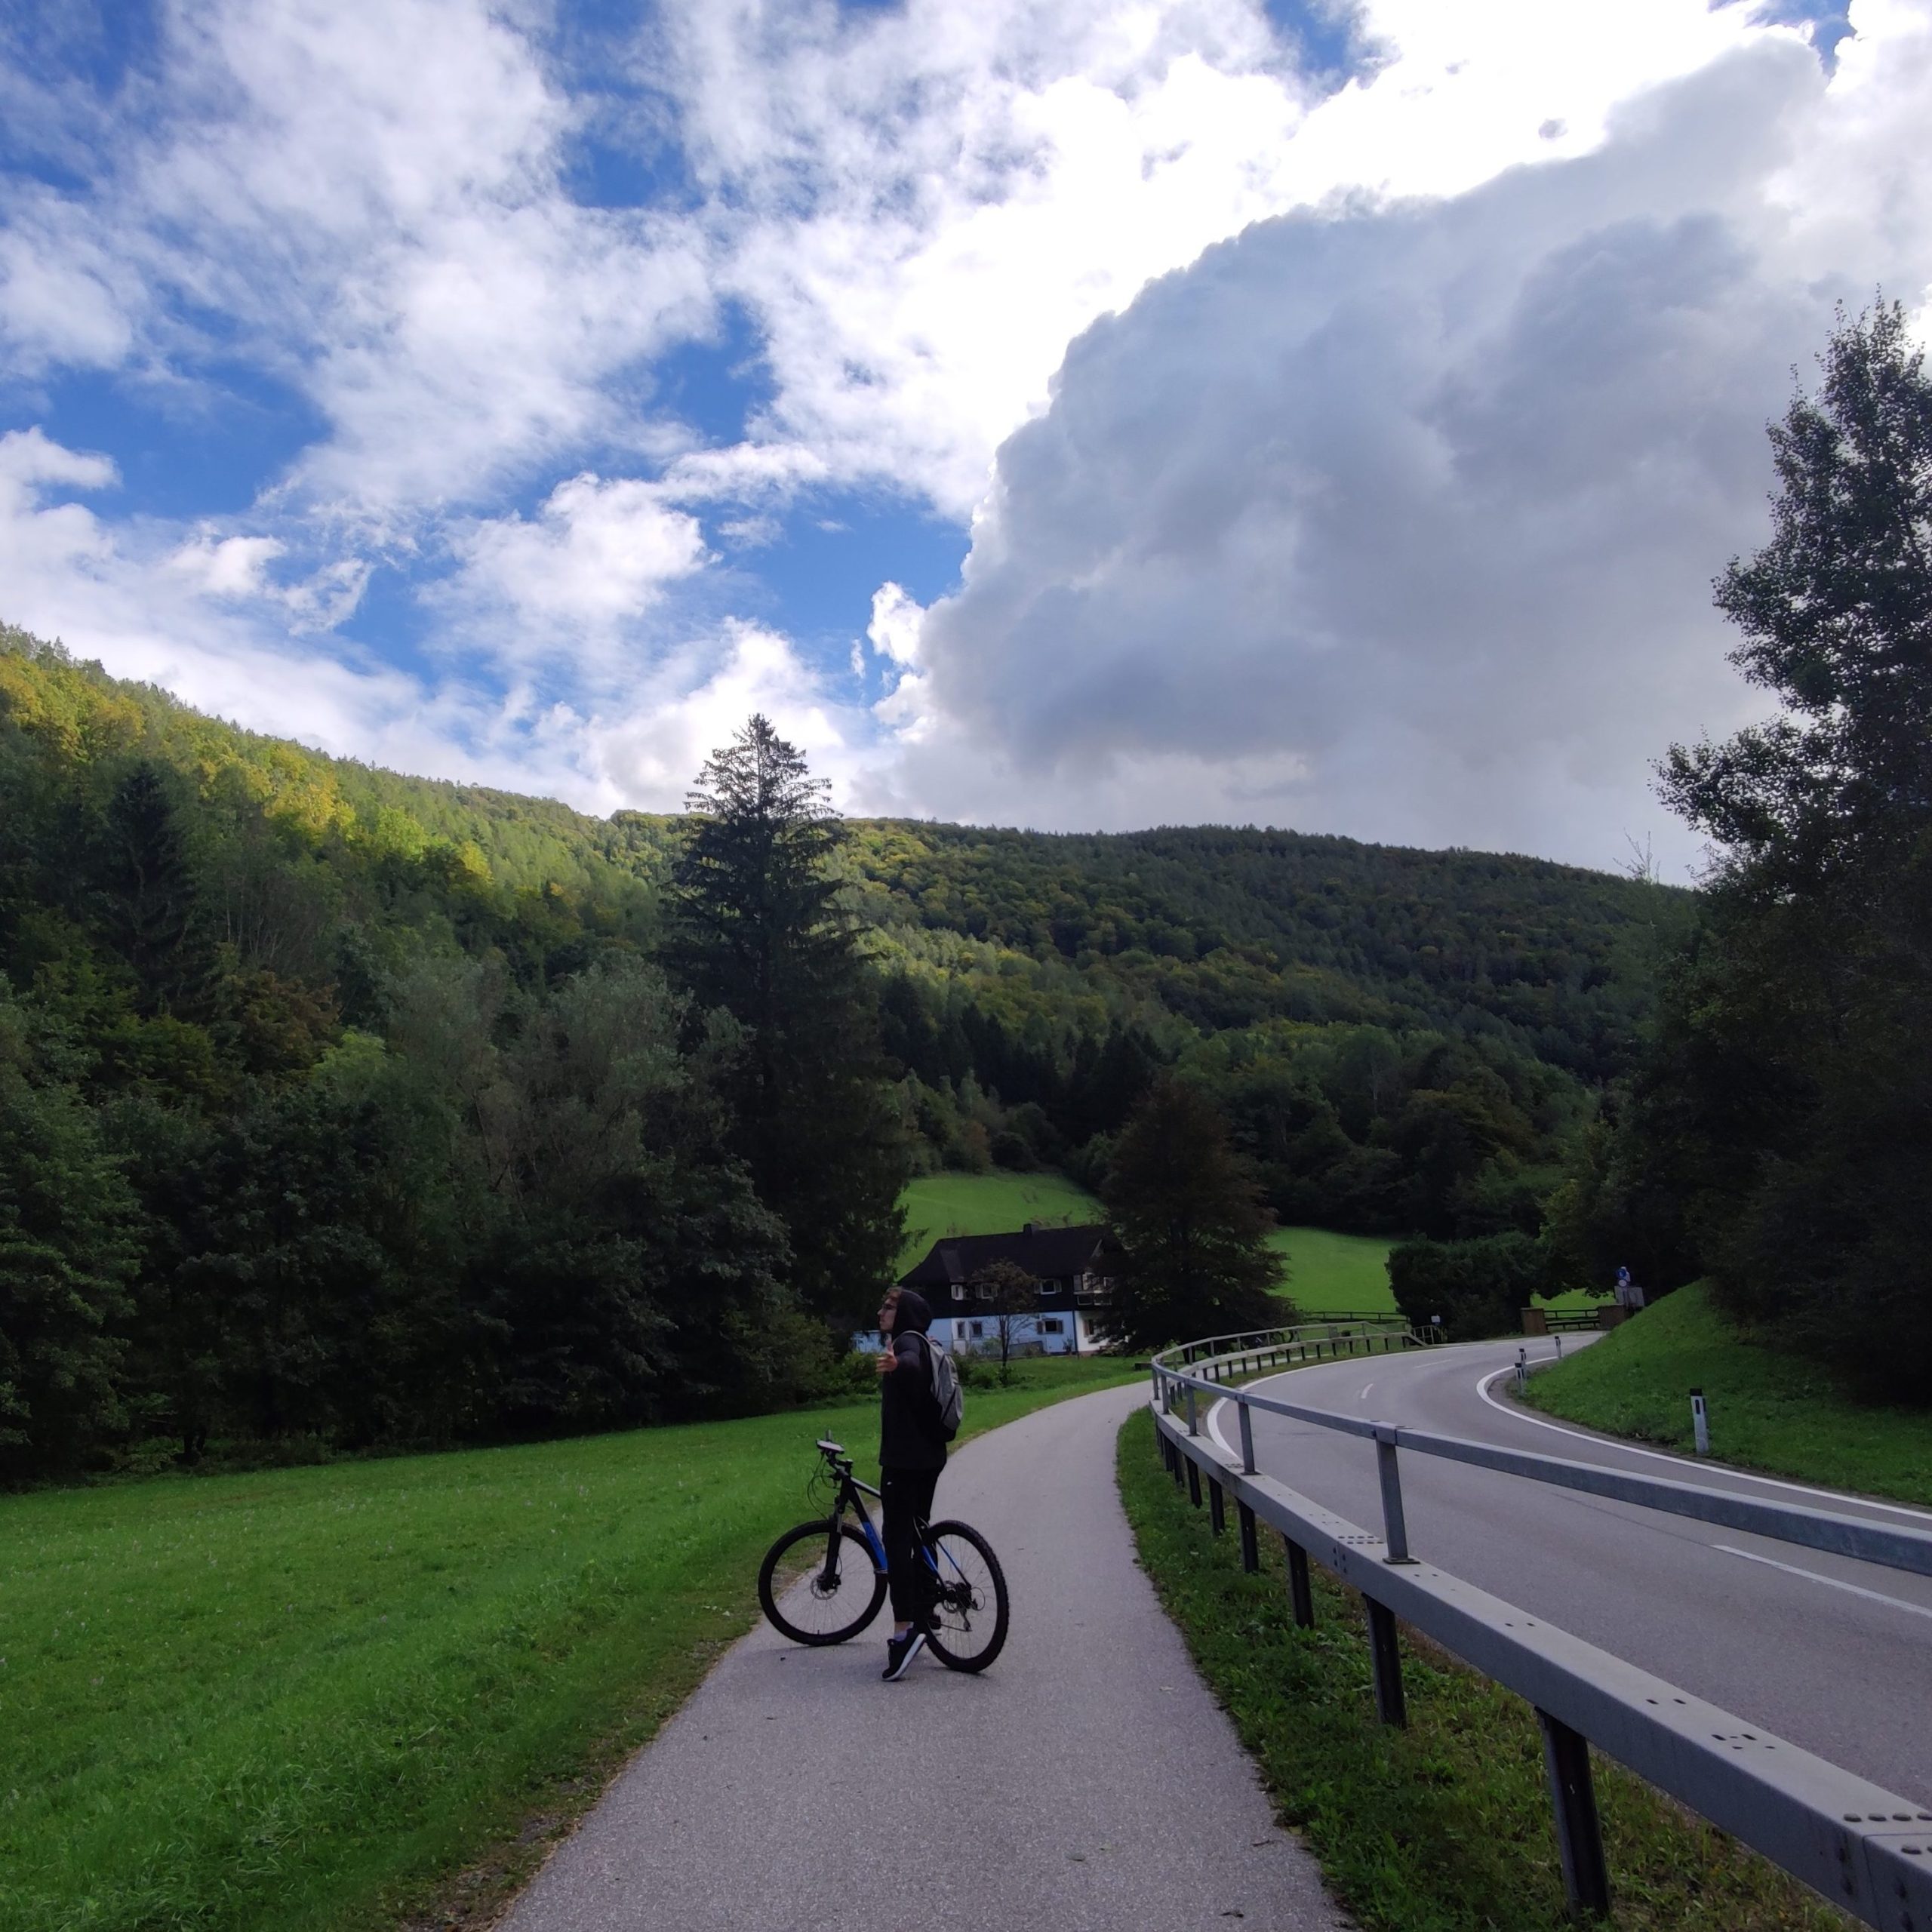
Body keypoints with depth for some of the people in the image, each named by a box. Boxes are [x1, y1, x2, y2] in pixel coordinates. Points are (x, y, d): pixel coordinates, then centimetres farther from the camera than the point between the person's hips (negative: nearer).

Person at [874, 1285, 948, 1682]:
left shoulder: (908, 1340, -12)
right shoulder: (920, 1345, 19)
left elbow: (913, 1364, -36)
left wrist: (896, 1364, -57)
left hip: (905, 1457, -10)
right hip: (928, 1456, 10)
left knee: (896, 1537, -13)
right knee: (918, 1535, 14)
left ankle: (904, 1629, -20)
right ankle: (922, 1621, 19)